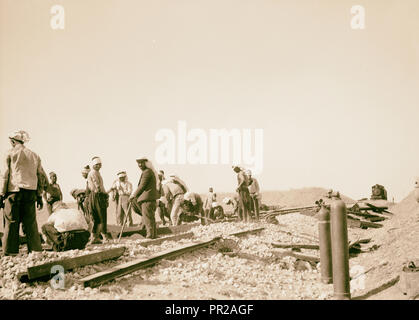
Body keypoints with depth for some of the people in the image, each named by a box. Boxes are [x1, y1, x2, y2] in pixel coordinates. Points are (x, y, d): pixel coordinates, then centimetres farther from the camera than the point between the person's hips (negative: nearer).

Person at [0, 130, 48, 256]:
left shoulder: (11, 153, 4)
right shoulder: (34, 155, 16)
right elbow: (41, 177, 15)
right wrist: (39, 196, 18)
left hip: (14, 190, -3)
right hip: (31, 192, 3)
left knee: (11, 223, -1)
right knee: (31, 223, 5)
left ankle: (10, 251, -3)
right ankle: (35, 250, 2)